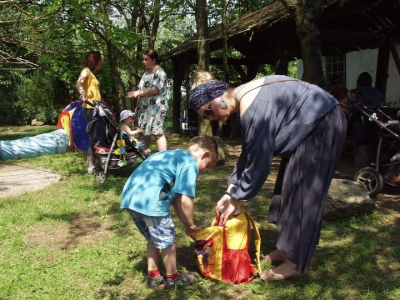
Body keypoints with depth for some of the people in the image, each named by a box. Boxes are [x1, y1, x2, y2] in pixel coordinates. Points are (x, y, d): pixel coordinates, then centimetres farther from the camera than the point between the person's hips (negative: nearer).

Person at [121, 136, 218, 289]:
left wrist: (185, 222, 26)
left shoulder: (172, 155, 27)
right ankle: (173, 278, 28)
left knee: (153, 238, 26)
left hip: (130, 196, 9)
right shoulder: (190, 163, -1)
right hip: (149, 200, -9)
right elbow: (185, 200, -7)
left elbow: (175, 196, 26)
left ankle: (153, 275, 36)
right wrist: (190, 224, 9)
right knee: (167, 240, 12)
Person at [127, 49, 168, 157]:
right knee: (144, 131, 17)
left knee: (158, 133, -13)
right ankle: (145, 155, 32)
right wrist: (135, 93, 1)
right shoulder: (146, 73, 18)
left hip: (157, 107, -9)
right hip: (145, 107, 10)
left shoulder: (159, 72, -10)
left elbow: (155, 90, -18)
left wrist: (139, 93, -15)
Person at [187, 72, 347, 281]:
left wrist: (236, 199, -13)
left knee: (301, 192, -7)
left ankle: (295, 262, 2)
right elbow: (249, 153, 9)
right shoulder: (243, 100, 5)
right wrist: (230, 191, 5)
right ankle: (287, 247, 25)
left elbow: (258, 160, -24)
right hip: (309, 126, 10)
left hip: (321, 125, -10)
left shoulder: (252, 108, -27)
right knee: (287, 188, 13)